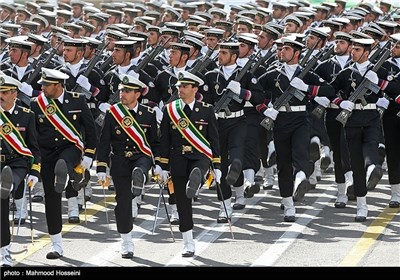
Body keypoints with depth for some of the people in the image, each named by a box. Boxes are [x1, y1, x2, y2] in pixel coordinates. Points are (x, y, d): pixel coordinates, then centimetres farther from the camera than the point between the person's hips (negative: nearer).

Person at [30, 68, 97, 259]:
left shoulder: (77, 101, -3)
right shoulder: (36, 104, -1)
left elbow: (90, 128, 2)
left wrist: (88, 155, -3)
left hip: (71, 148, -2)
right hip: (47, 154, 2)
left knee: (62, 165, -42)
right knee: (51, 198, 2)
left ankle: (73, 207, -37)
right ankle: (56, 246, 11)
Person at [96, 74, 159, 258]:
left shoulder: (148, 114, 3)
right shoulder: (112, 113, 0)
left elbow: (155, 141, 10)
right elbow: (104, 143, 1)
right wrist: (101, 168, -2)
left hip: (141, 156, 1)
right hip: (119, 162, -1)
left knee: (139, 170, -39)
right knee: (123, 202, 0)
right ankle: (126, 244, 10)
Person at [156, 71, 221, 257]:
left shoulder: (206, 110, 3)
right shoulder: (170, 110, 6)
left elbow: (214, 139, 5)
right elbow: (165, 140, 8)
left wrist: (216, 166, 1)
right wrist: (163, 167, 5)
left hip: (200, 156, -1)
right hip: (178, 161, 1)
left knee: (196, 171, -39)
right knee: (183, 204, 1)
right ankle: (189, 245, 8)